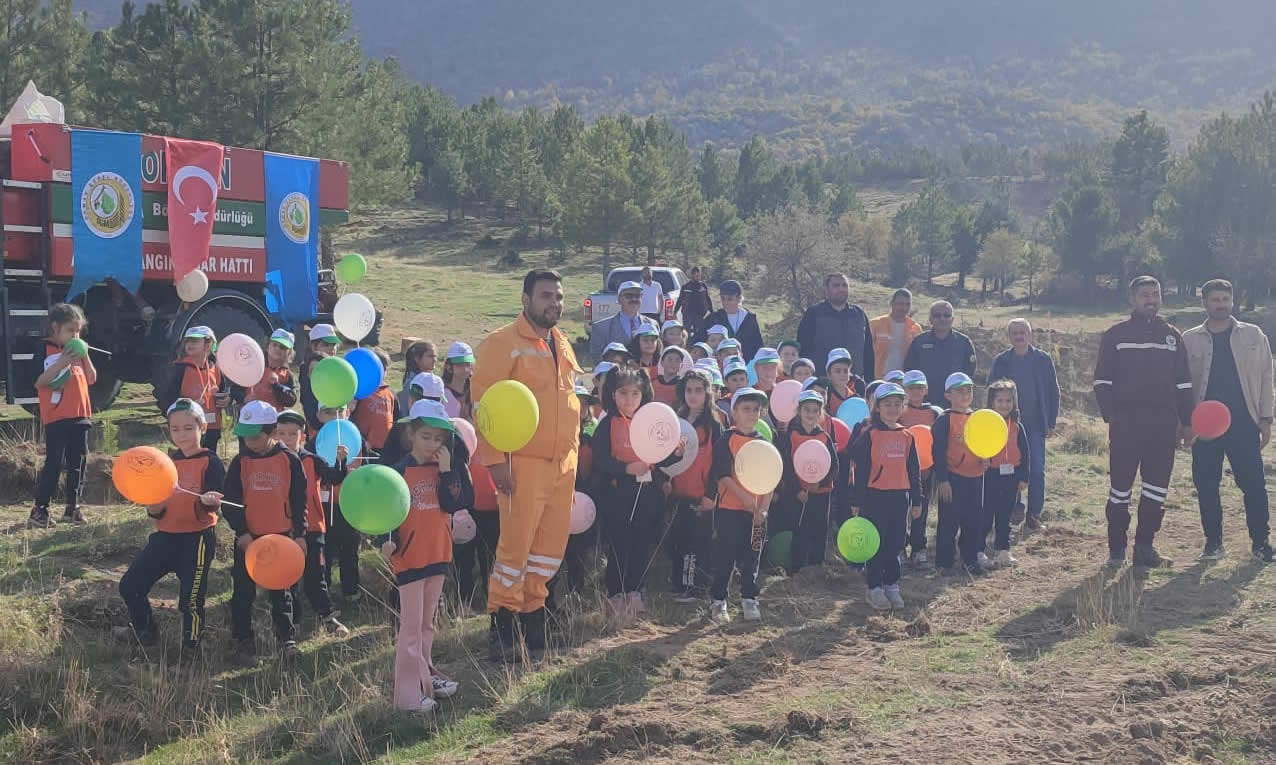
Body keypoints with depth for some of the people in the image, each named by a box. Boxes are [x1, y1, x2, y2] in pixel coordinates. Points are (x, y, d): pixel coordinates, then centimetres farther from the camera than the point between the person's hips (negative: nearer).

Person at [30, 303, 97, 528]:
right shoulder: (45, 350, -7)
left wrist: (85, 356, 1)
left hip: (80, 416, 7)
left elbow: (91, 379, 12)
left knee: (77, 463, 10)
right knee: (53, 463, -9)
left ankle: (73, 507, 19)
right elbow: (38, 382, -17)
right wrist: (63, 362, -24)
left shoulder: (76, 350, 14)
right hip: (56, 417, -7)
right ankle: (39, 510, -5)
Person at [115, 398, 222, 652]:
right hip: (165, 536, 6)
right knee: (130, 585, 12)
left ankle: (189, 655, 16)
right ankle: (144, 632, 35)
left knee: (191, 600, -2)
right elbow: (156, 513, 10)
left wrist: (206, 501, -42)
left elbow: (211, 506, -19)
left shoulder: (211, 463, -9)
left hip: (197, 538, -6)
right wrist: (153, 507, -14)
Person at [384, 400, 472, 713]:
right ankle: (408, 692, -2)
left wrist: (447, 470, -14)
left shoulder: (446, 468, 5)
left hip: (438, 553, 5)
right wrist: (389, 540, -23)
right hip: (409, 555, -5)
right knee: (412, 623, -5)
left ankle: (424, 675, 27)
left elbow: (452, 504, -8)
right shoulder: (401, 470, -7)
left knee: (428, 622, 16)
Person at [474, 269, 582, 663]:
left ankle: (531, 609, 24)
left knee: (552, 545, 10)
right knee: (516, 545, -5)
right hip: (523, 464, -7)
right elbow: (484, 404, -13)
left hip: (562, 464, 7)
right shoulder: (503, 343, -9)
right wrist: (495, 460, -18)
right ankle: (501, 622, 7)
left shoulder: (562, 343, 15)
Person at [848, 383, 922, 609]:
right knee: (876, 543, 1)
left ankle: (892, 586, 21)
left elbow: (914, 470, 13)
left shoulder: (907, 436, 8)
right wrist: (857, 501, -7)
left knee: (896, 543, 9)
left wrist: (916, 500, 12)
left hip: (900, 497, 4)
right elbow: (861, 470, -5)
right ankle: (875, 588, 10)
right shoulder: (869, 435, -5)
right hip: (875, 497, -4)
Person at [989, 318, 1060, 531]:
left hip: (1036, 423, 0)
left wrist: (1051, 422, 2)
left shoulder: (1043, 359, 1)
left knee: (1037, 470, -3)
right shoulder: (1001, 361, 2)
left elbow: (1053, 391, 5)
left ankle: (1033, 515, 5)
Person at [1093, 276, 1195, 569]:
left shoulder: (1172, 336, 13)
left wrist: (1187, 421, 9)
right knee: (1121, 486, 0)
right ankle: (1116, 549, 8)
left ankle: (1145, 547, 14)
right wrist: (1111, 416, -10)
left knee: (1157, 488, 4)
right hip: (1126, 424, -3)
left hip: (1164, 424, 4)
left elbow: (1183, 383, 15)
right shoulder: (1115, 335, 2)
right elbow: (1102, 380, 0)